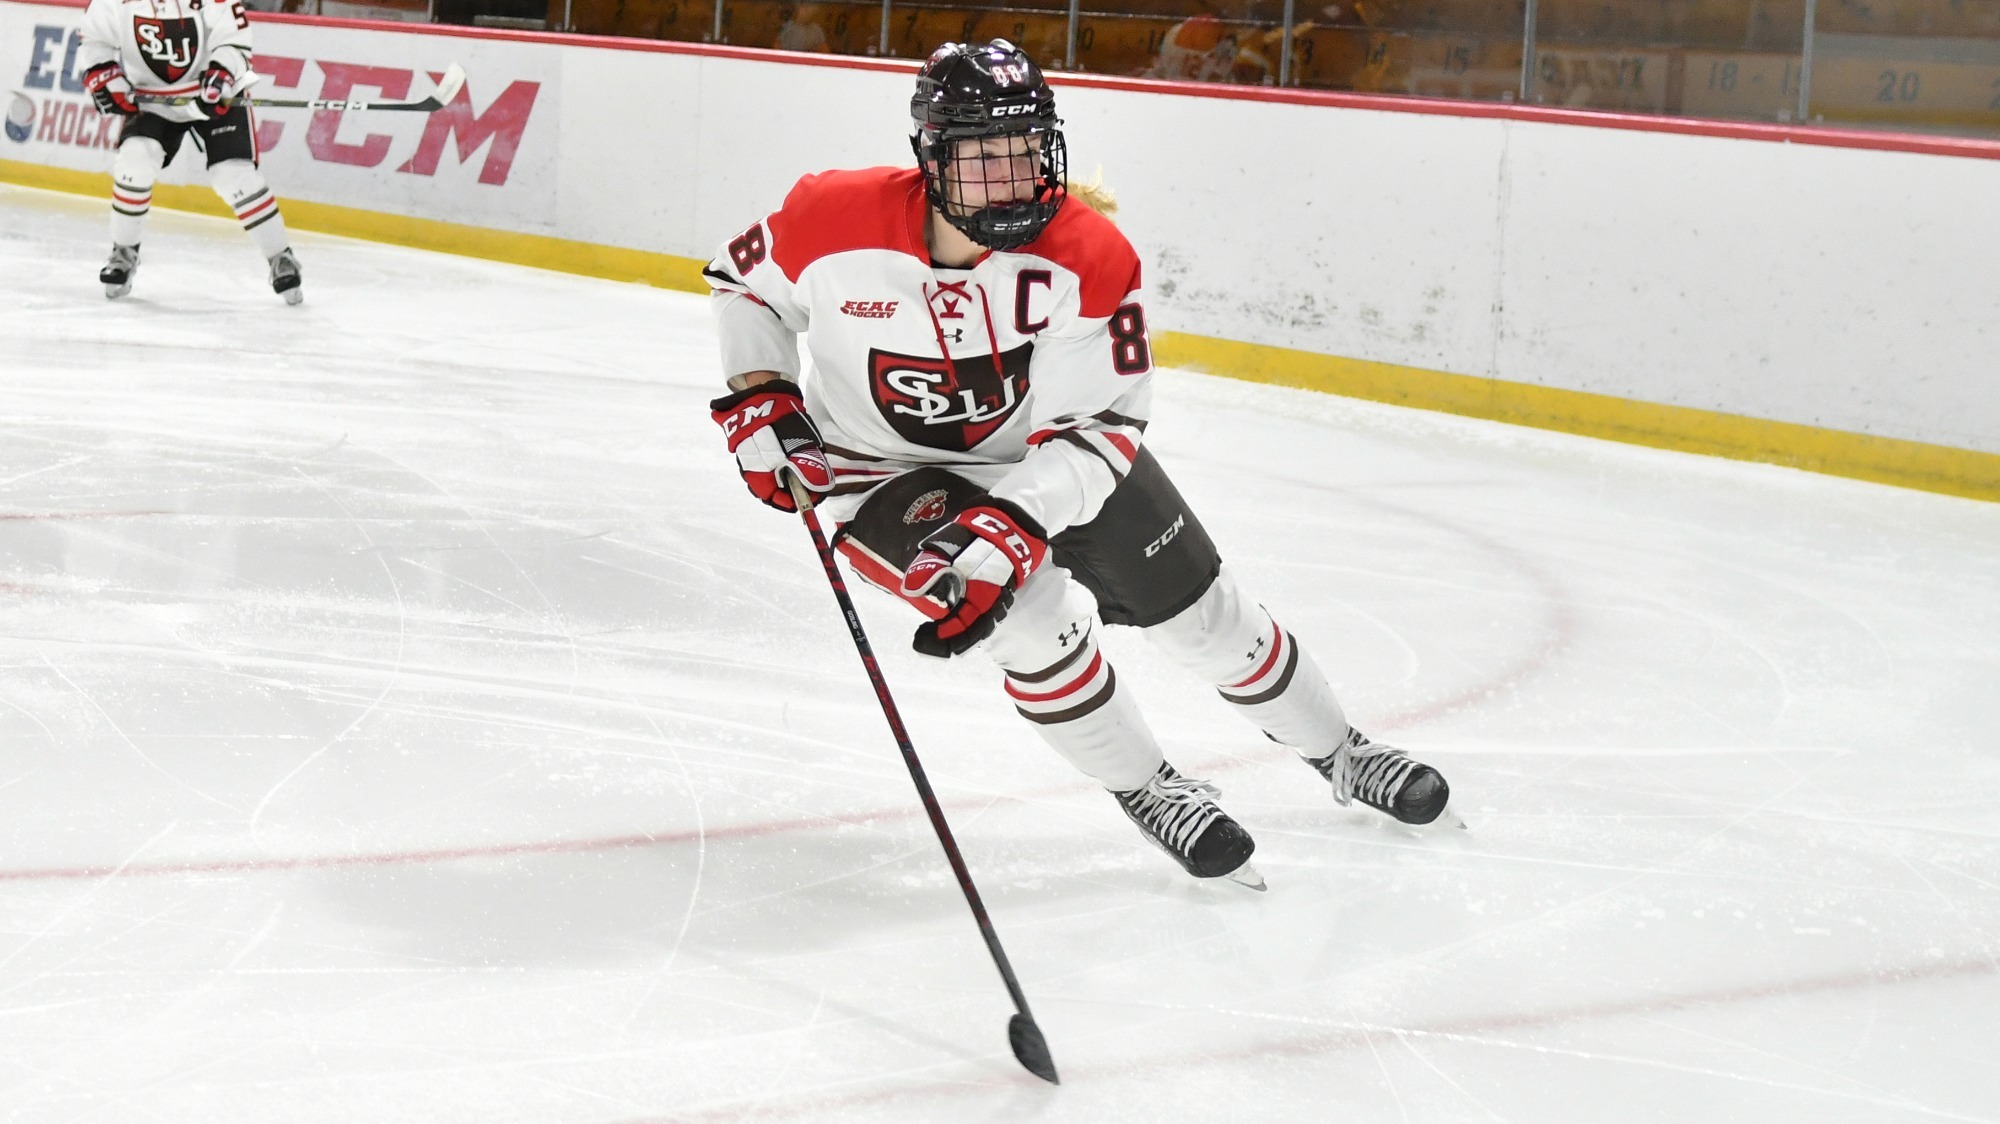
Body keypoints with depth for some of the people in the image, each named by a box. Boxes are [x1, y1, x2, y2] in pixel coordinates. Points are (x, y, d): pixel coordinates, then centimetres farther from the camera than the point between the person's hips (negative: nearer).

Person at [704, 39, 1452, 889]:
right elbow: (744, 282, -4)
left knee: (1201, 609, 8)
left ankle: (1342, 757, 33)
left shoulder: (1089, 256, -26)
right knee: (1037, 616, -25)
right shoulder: (835, 221, -26)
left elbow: (1105, 422, -23)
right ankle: (1149, 794, 1)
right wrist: (757, 399, -16)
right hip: (889, 471, -2)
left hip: (1054, 453, 2)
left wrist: (1013, 523, -34)